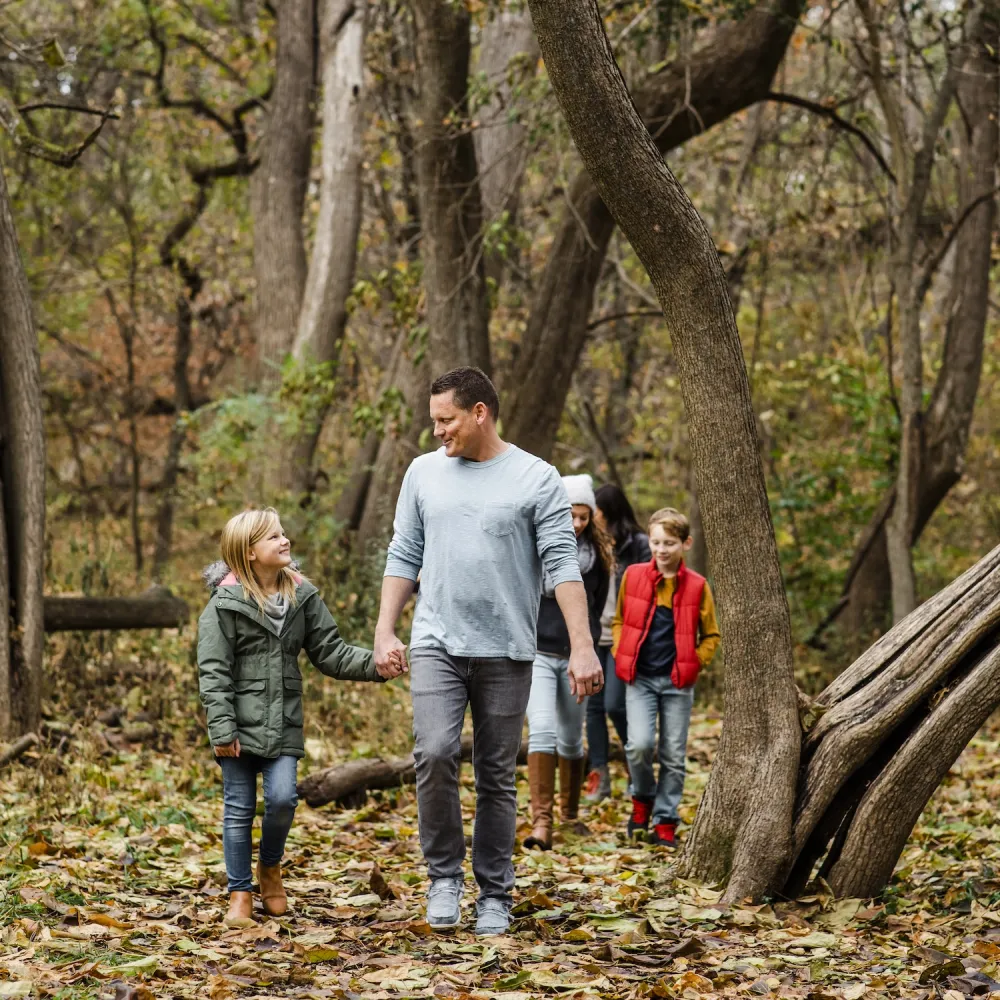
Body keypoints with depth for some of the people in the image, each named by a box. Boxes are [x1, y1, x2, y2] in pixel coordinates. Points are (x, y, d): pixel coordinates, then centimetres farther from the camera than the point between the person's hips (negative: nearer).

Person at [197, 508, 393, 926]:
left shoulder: (302, 596, 5)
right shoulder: (225, 603, -8)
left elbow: (329, 652, 6)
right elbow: (213, 671, -9)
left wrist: (374, 664, -9)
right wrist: (222, 729, -15)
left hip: (283, 720, 3)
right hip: (241, 722, -3)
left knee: (282, 798, -8)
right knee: (239, 808, 3)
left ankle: (270, 866, 21)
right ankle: (239, 892, 16)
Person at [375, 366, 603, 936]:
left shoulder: (537, 479, -2)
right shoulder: (424, 473, 9)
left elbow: (564, 565, -7)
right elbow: (404, 559, 13)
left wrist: (582, 647, -15)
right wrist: (384, 632, 4)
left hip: (507, 652, -1)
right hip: (437, 646, 2)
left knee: (497, 777, 5)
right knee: (435, 754, -17)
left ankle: (495, 898, 15)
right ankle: (444, 875, 0)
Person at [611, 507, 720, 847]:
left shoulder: (697, 586, 0)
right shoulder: (633, 576, 2)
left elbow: (711, 635, 10)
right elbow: (619, 621, 15)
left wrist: (694, 664, -3)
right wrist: (621, 656, 2)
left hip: (678, 682, 0)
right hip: (640, 678, 0)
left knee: (674, 756, 3)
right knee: (639, 744, -16)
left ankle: (665, 823, 13)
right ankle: (643, 799, 12)